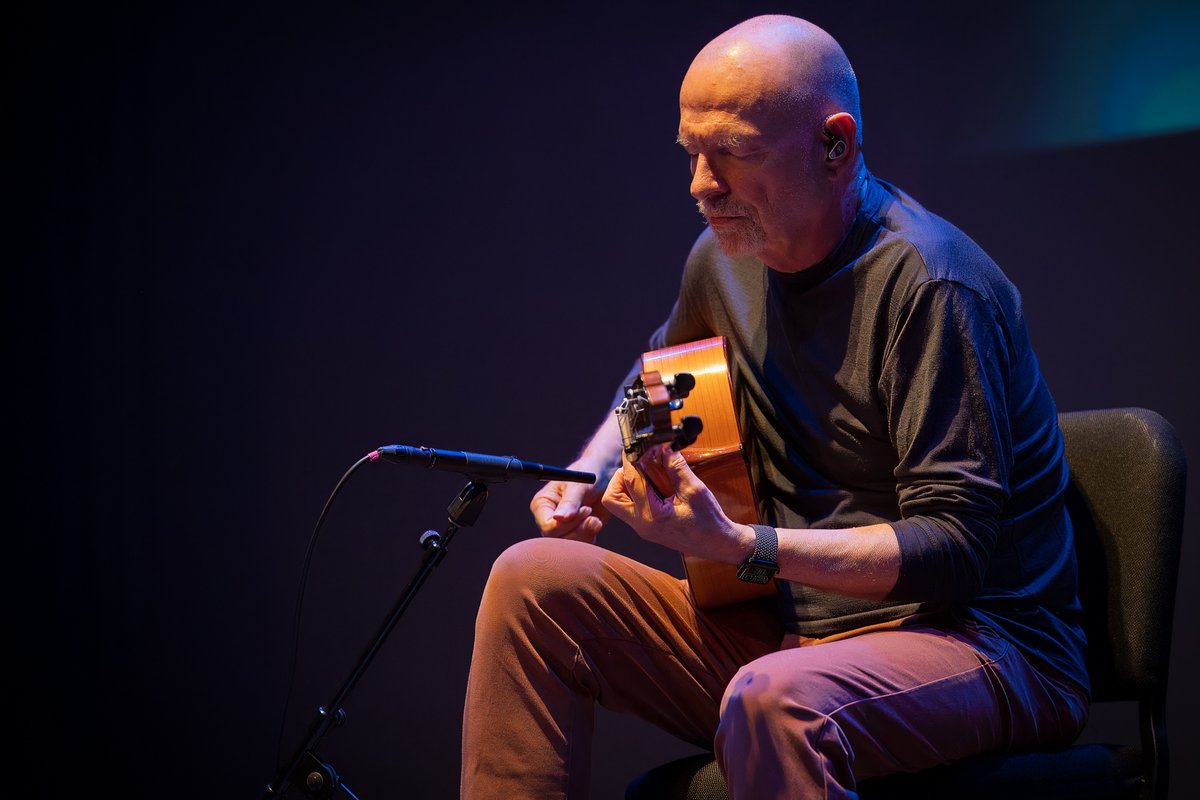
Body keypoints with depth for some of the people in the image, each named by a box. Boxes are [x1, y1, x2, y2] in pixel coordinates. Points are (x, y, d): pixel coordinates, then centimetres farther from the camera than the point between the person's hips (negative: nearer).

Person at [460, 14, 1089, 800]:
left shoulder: (928, 285, -19)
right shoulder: (728, 256, 7)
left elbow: (956, 545, -22)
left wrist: (737, 546, -29)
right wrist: (590, 477, 10)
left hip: (982, 642, -8)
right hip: (793, 630, 8)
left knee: (773, 701, -40)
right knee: (534, 581, -7)